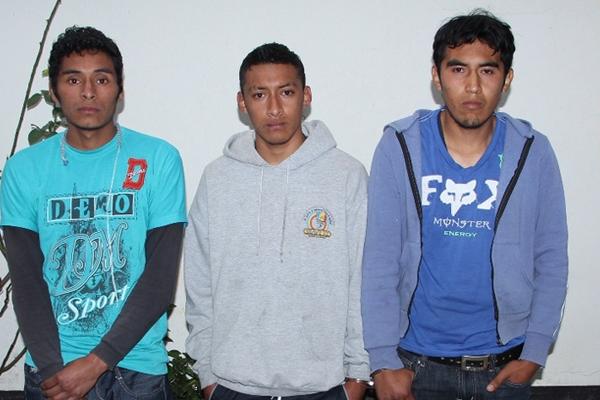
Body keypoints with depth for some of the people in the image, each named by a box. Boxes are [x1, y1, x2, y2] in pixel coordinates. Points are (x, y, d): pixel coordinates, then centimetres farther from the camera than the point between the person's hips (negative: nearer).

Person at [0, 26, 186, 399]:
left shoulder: (159, 159, -6)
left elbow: (162, 276, -9)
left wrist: (95, 363, -13)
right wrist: (52, 368, -13)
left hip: (136, 366, -1)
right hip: (49, 368, 1)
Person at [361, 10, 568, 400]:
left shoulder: (533, 153, -5)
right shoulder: (399, 147, -9)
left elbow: (552, 261, 1)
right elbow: (379, 261, -8)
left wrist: (535, 353, -3)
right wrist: (383, 360, -9)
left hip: (504, 365, 1)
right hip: (418, 362, -1)